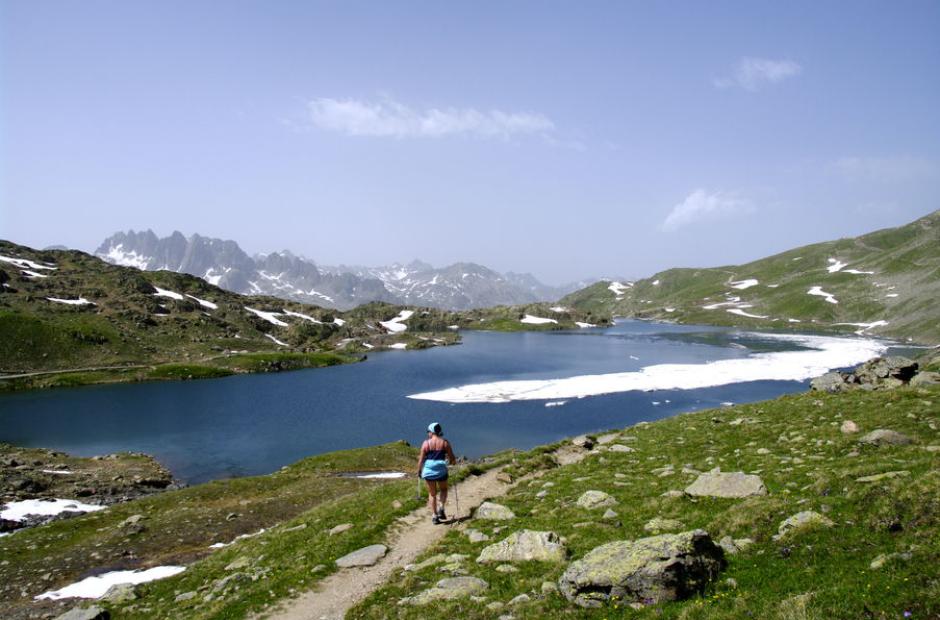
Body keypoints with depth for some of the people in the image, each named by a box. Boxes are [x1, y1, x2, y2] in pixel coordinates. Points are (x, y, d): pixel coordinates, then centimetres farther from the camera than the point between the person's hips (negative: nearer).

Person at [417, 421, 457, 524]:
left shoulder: (426, 443, -4)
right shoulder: (445, 442, -2)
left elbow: (421, 459, -2)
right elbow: (452, 459, 0)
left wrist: (419, 470, 12)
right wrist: (453, 462, 22)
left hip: (429, 470, 0)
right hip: (441, 470, 0)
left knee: (432, 494, 15)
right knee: (443, 490, 23)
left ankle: (434, 516, 12)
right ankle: (441, 508, 2)